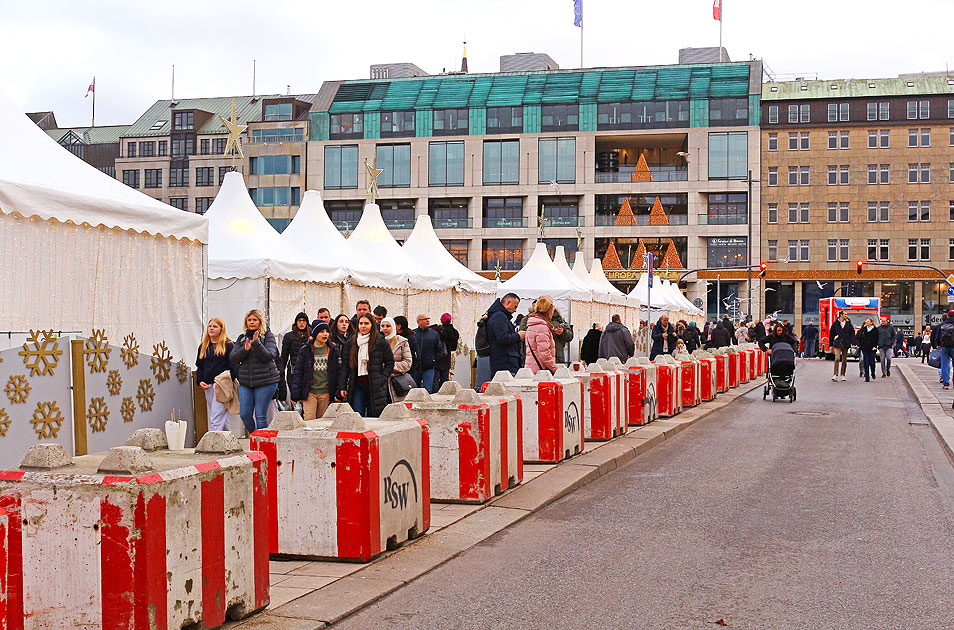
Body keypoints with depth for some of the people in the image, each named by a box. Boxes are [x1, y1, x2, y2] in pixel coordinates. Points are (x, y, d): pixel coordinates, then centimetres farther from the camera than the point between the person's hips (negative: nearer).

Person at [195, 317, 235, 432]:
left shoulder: (228, 345, -2)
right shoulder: (203, 346, 16)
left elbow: (233, 366, -5)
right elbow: (199, 366, 19)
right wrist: (200, 381, 4)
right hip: (208, 386, 6)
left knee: (216, 418, -13)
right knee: (222, 418, 12)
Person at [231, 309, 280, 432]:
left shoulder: (268, 336, 0)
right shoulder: (242, 338, 13)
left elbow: (269, 356, -12)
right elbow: (234, 358, 4)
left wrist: (256, 343, -23)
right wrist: (245, 349, -13)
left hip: (265, 381, -5)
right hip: (245, 382, 5)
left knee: (260, 415, -6)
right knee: (245, 415, 2)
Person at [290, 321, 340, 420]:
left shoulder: (334, 350, 6)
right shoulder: (305, 350, 3)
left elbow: (339, 371, 6)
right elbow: (298, 372, 4)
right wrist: (295, 394, -3)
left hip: (326, 393, 1)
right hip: (309, 393, -1)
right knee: (309, 421, -6)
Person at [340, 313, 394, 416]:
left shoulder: (380, 341, 0)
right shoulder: (352, 342, 11)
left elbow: (390, 362, 3)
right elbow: (345, 365, 11)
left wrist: (382, 379, -8)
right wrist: (342, 386, 5)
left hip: (375, 387, -3)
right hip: (357, 386, 3)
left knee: (373, 418, 1)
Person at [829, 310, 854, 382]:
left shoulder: (848, 324, 8)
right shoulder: (835, 323, 5)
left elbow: (852, 333, 10)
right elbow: (831, 334, 10)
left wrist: (852, 342, -2)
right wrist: (831, 344, 7)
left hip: (846, 344, 2)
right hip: (837, 344, -2)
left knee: (844, 360, 7)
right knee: (837, 358, -15)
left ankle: (842, 375, 17)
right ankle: (835, 375, -18)